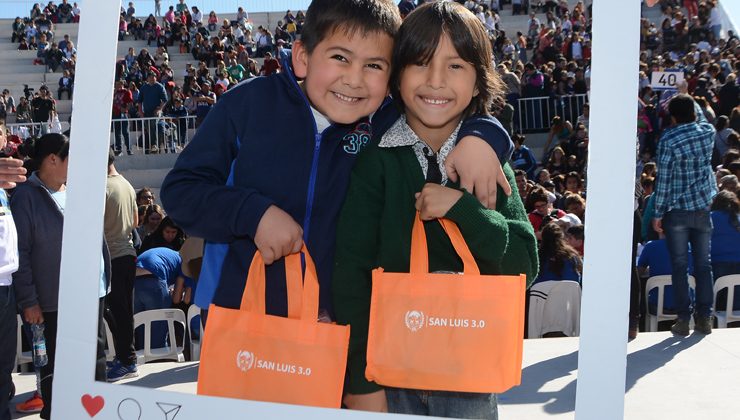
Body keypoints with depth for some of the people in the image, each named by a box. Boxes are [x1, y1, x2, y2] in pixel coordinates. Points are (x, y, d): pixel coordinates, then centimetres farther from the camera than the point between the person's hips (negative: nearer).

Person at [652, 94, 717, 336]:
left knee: (679, 265, 2)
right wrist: (688, 99, 36)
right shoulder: (708, 132, 0)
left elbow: (663, 179, -12)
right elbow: (700, 117, 27)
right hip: (704, 208, 4)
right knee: (703, 264, 8)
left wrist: (658, 214, -6)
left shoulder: (668, 140, -12)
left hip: (677, 210, -3)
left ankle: (683, 319, 2)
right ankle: (704, 318, 10)